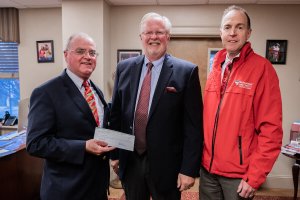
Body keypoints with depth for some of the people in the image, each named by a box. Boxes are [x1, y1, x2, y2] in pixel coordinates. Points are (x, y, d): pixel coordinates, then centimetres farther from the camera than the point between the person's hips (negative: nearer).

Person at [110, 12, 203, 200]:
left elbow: (193, 125, -10)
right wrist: (114, 153, 7)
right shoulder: (125, 68, 2)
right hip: (129, 161, 4)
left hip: (166, 164, -3)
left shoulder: (187, 71, -10)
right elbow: (115, 113, 6)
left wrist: (189, 169, -10)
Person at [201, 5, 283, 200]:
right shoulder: (216, 69, 5)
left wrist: (254, 177, -13)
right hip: (208, 168, 5)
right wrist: (203, 157, 7)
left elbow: (271, 129, -13)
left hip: (239, 174, -4)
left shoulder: (262, 68, -11)